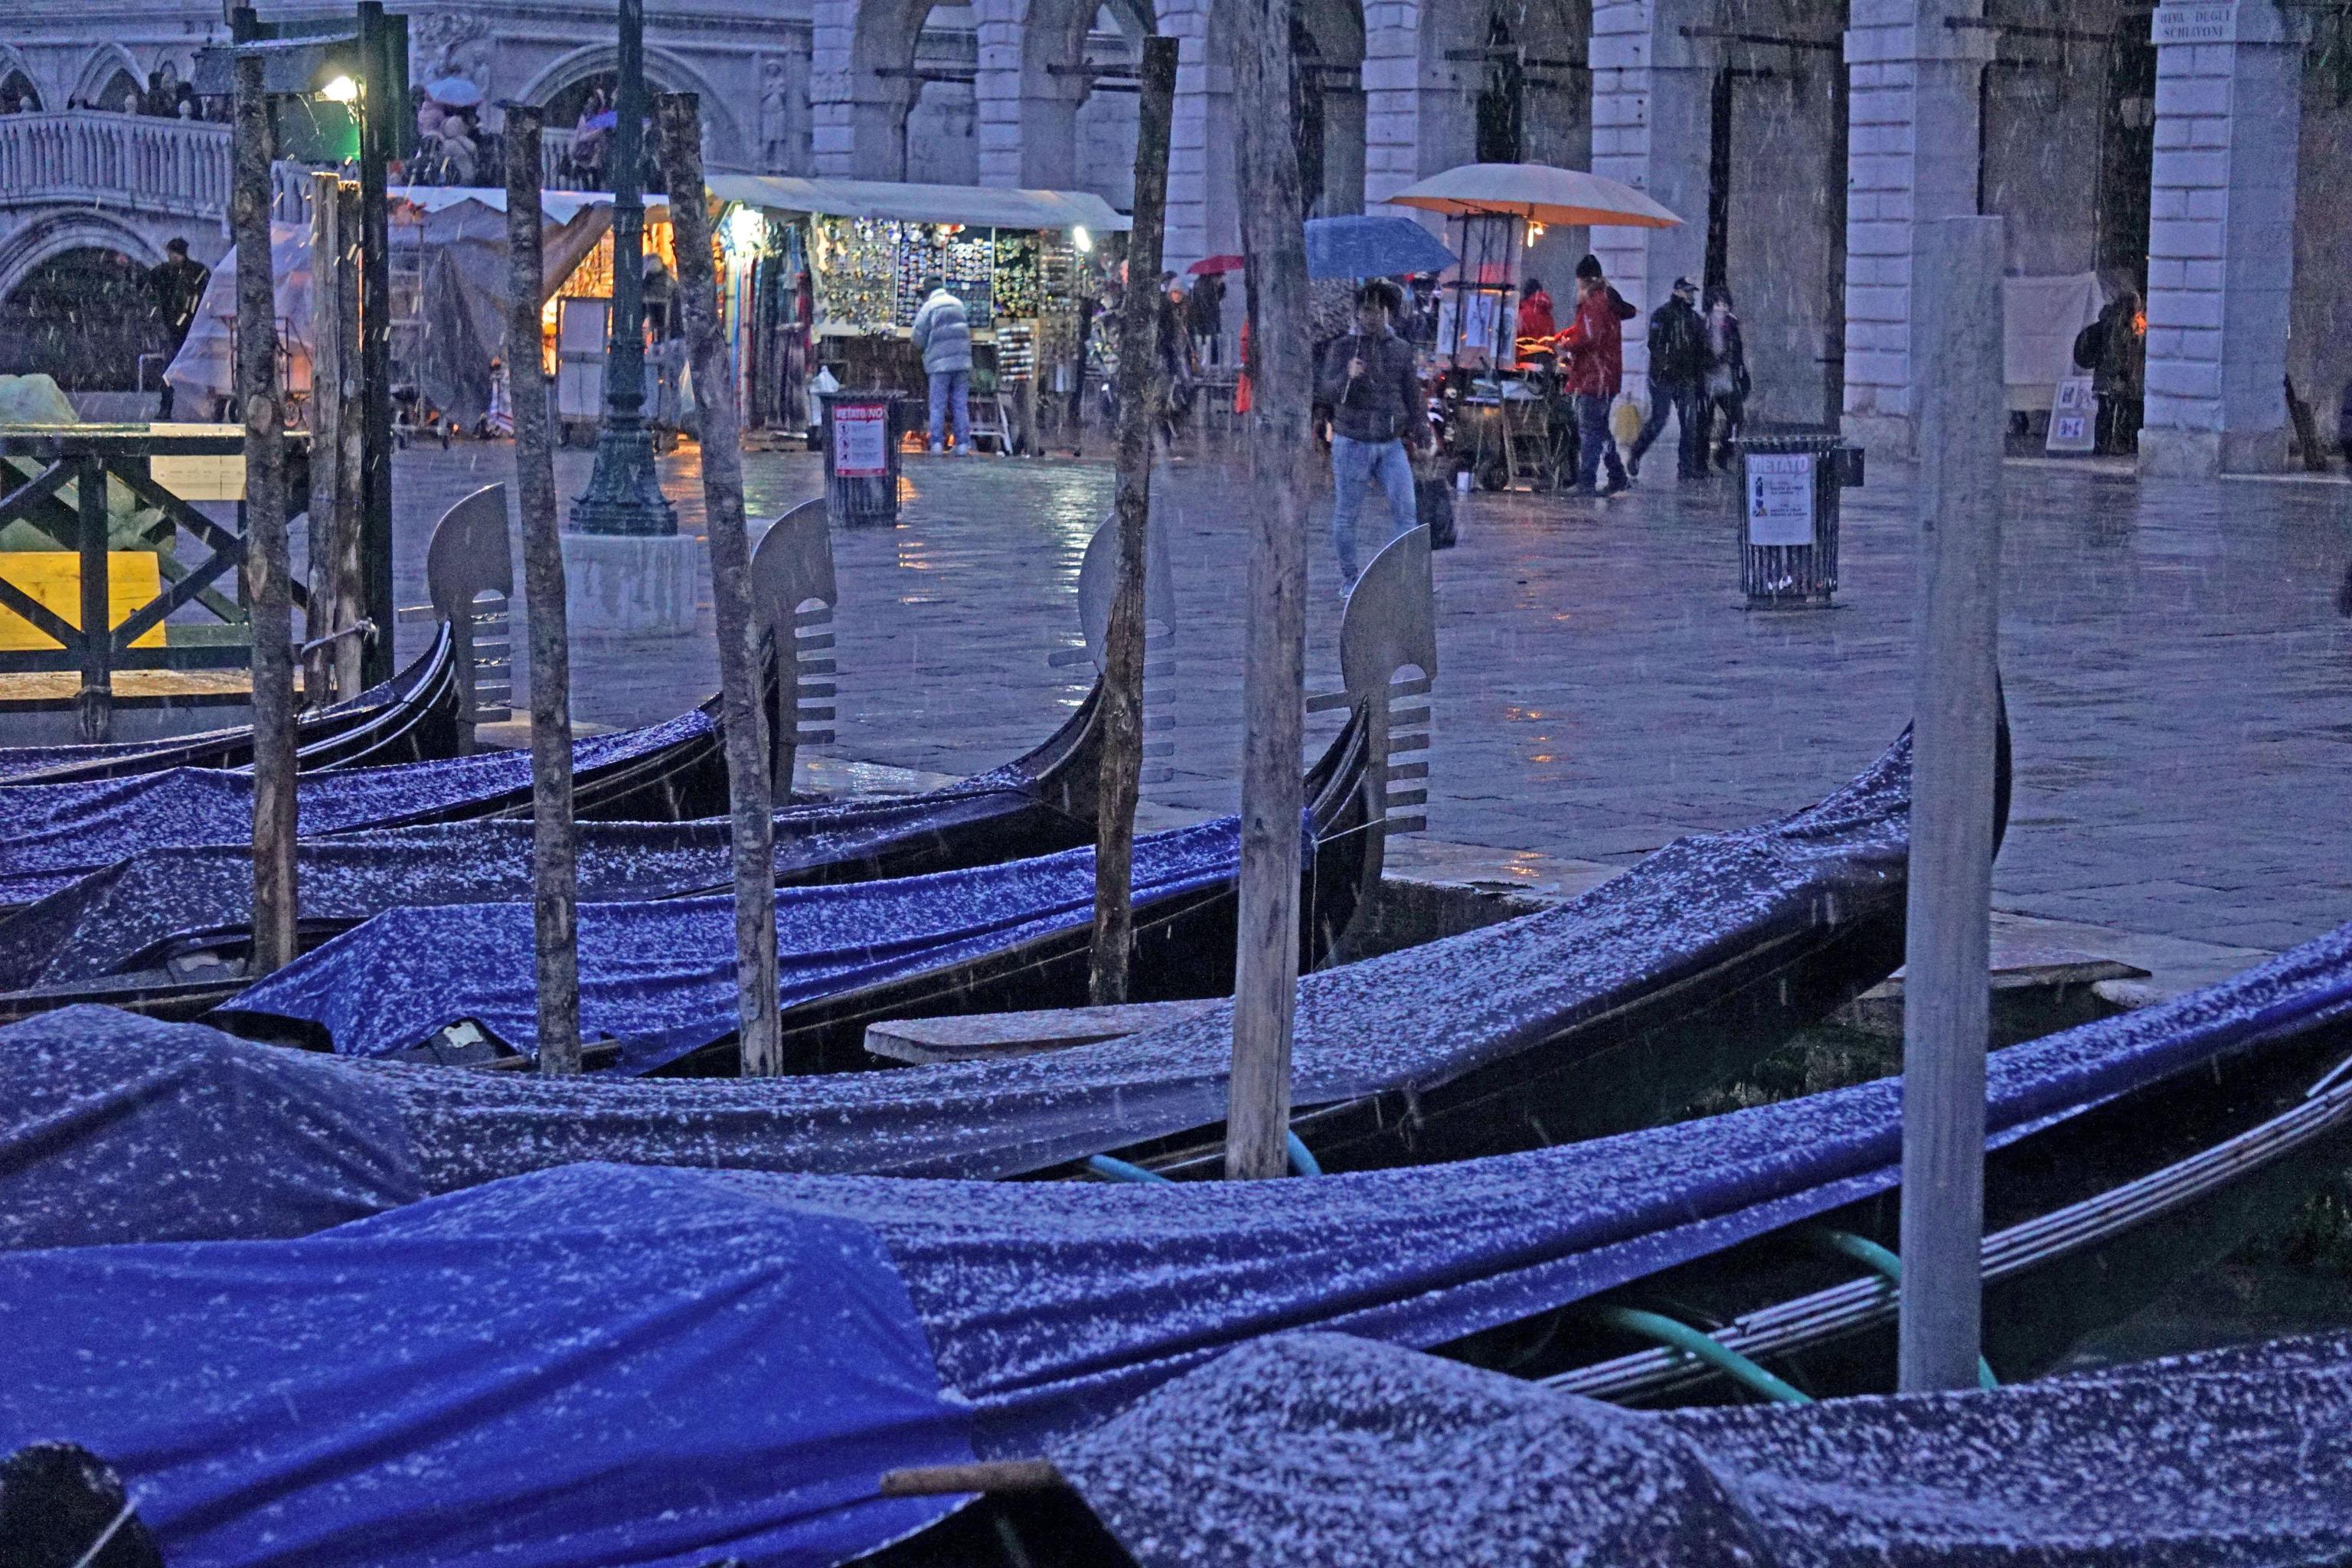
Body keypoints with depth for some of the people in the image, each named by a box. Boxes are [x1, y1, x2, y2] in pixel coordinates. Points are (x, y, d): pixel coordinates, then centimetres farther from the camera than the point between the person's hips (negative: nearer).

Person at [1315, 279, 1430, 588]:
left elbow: (1412, 395, 15)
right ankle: (1350, 580, 17)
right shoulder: (1342, 348, -5)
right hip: (1352, 443, -3)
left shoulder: (1402, 349, 5)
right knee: (1346, 514, 4)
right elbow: (1325, 393, -15)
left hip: (1391, 445, 3)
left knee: (1405, 509, -8)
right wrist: (1347, 376, -34)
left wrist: (1420, 433, 18)